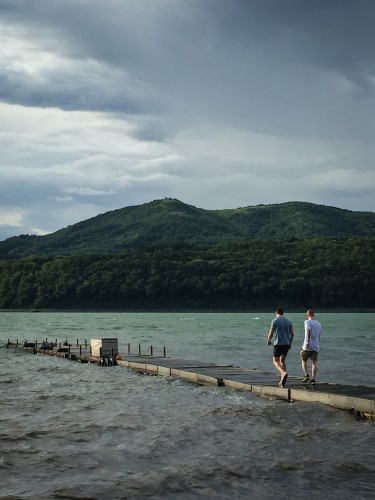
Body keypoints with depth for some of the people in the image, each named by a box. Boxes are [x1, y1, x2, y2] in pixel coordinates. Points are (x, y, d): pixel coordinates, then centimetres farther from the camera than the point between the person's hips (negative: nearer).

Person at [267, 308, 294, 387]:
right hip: (287, 344, 5)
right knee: (282, 361, 15)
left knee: (275, 361, 5)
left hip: (278, 344, -5)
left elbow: (271, 333, -6)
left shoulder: (275, 320, -4)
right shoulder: (288, 321, 10)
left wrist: (268, 341, 11)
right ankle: (282, 382, 11)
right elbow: (292, 334, 10)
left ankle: (284, 372, -25)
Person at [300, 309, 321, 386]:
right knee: (314, 362, 1)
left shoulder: (307, 322, -4)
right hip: (316, 347, 4)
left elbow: (308, 331, -22)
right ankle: (313, 379, -5)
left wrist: (307, 341, -30)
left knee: (304, 360, 12)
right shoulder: (318, 324, 15)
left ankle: (306, 375, -1)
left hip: (307, 346, -4)